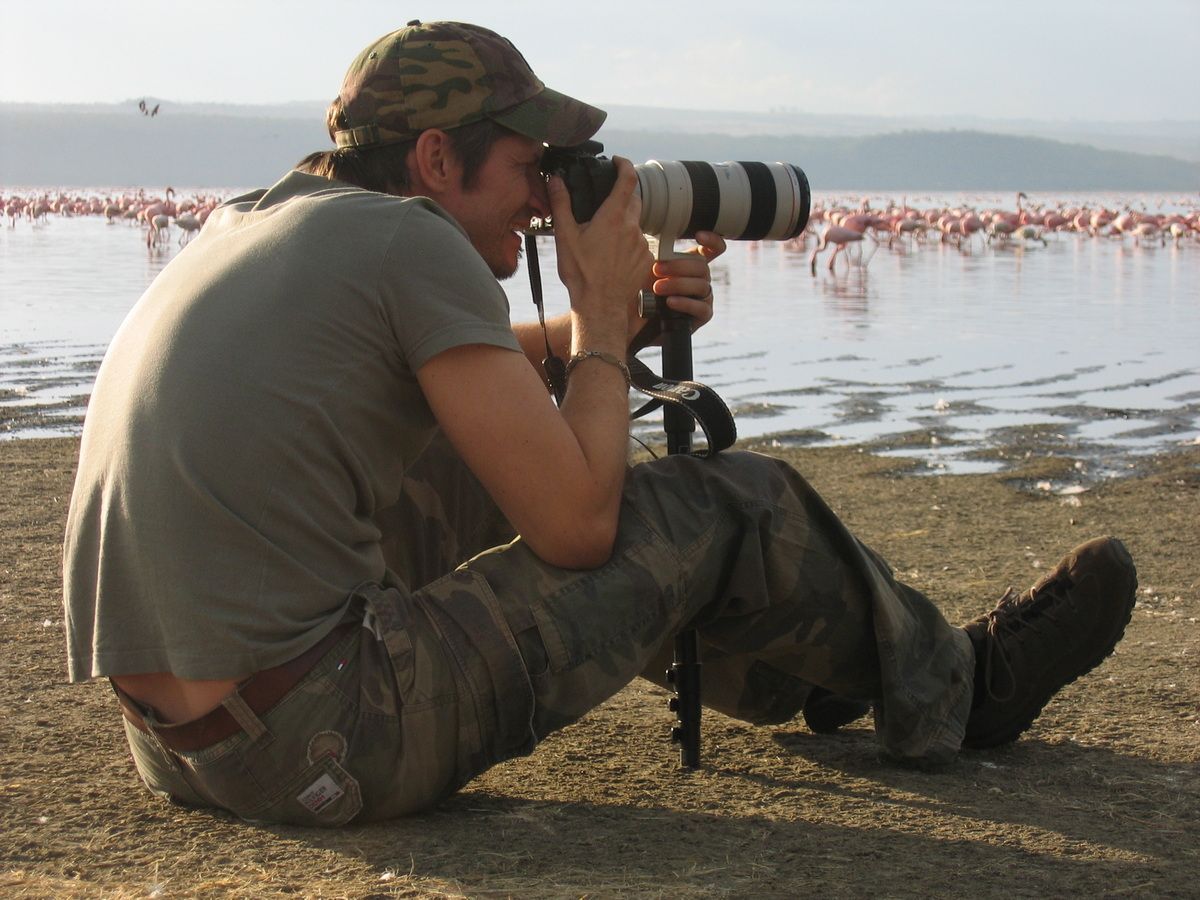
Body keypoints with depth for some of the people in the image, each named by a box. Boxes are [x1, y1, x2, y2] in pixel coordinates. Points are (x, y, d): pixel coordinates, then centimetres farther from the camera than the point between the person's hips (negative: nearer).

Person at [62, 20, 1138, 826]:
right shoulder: (412, 241, -10)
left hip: (169, 744, 9)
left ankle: (784, 666, 44)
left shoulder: (254, 223, 15)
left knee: (483, 461, 27)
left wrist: (616, 321, 21)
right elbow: (577, 526, -8)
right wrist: (602, 315, 5)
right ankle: (949, 691, 29)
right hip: (320, 750, -9)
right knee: (734, 504, 2)